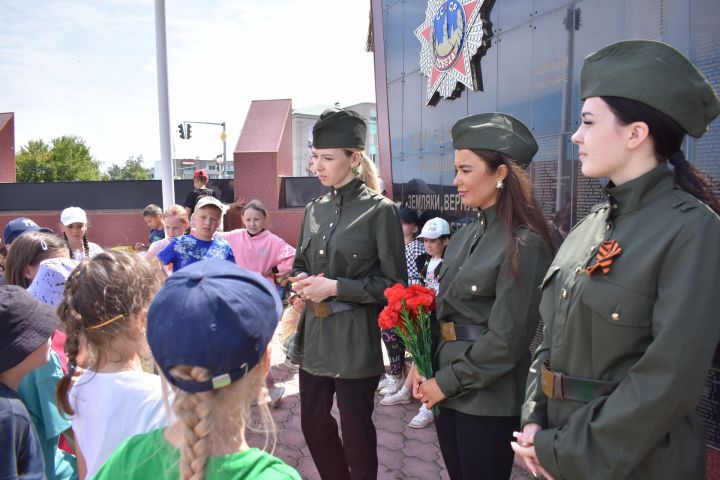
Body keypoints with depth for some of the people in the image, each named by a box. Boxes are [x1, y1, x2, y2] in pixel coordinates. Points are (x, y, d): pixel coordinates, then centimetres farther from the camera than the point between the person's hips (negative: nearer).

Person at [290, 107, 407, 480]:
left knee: (356, 429, 9)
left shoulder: (379, 210, -12)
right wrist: (301, 281, -5)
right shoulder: (315, 209, 7)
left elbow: (394, 282, -11)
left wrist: (336, 287, -18)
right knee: (313, 422, 17)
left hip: (355, 338, -6)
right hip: (314, 333, 7)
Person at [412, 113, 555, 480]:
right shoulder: (465, 235, 6)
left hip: (488, 398, -7)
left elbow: (507, 339, -19)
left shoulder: (523, 244, -18)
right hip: (445, 386, 7)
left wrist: (447, 383, -13)